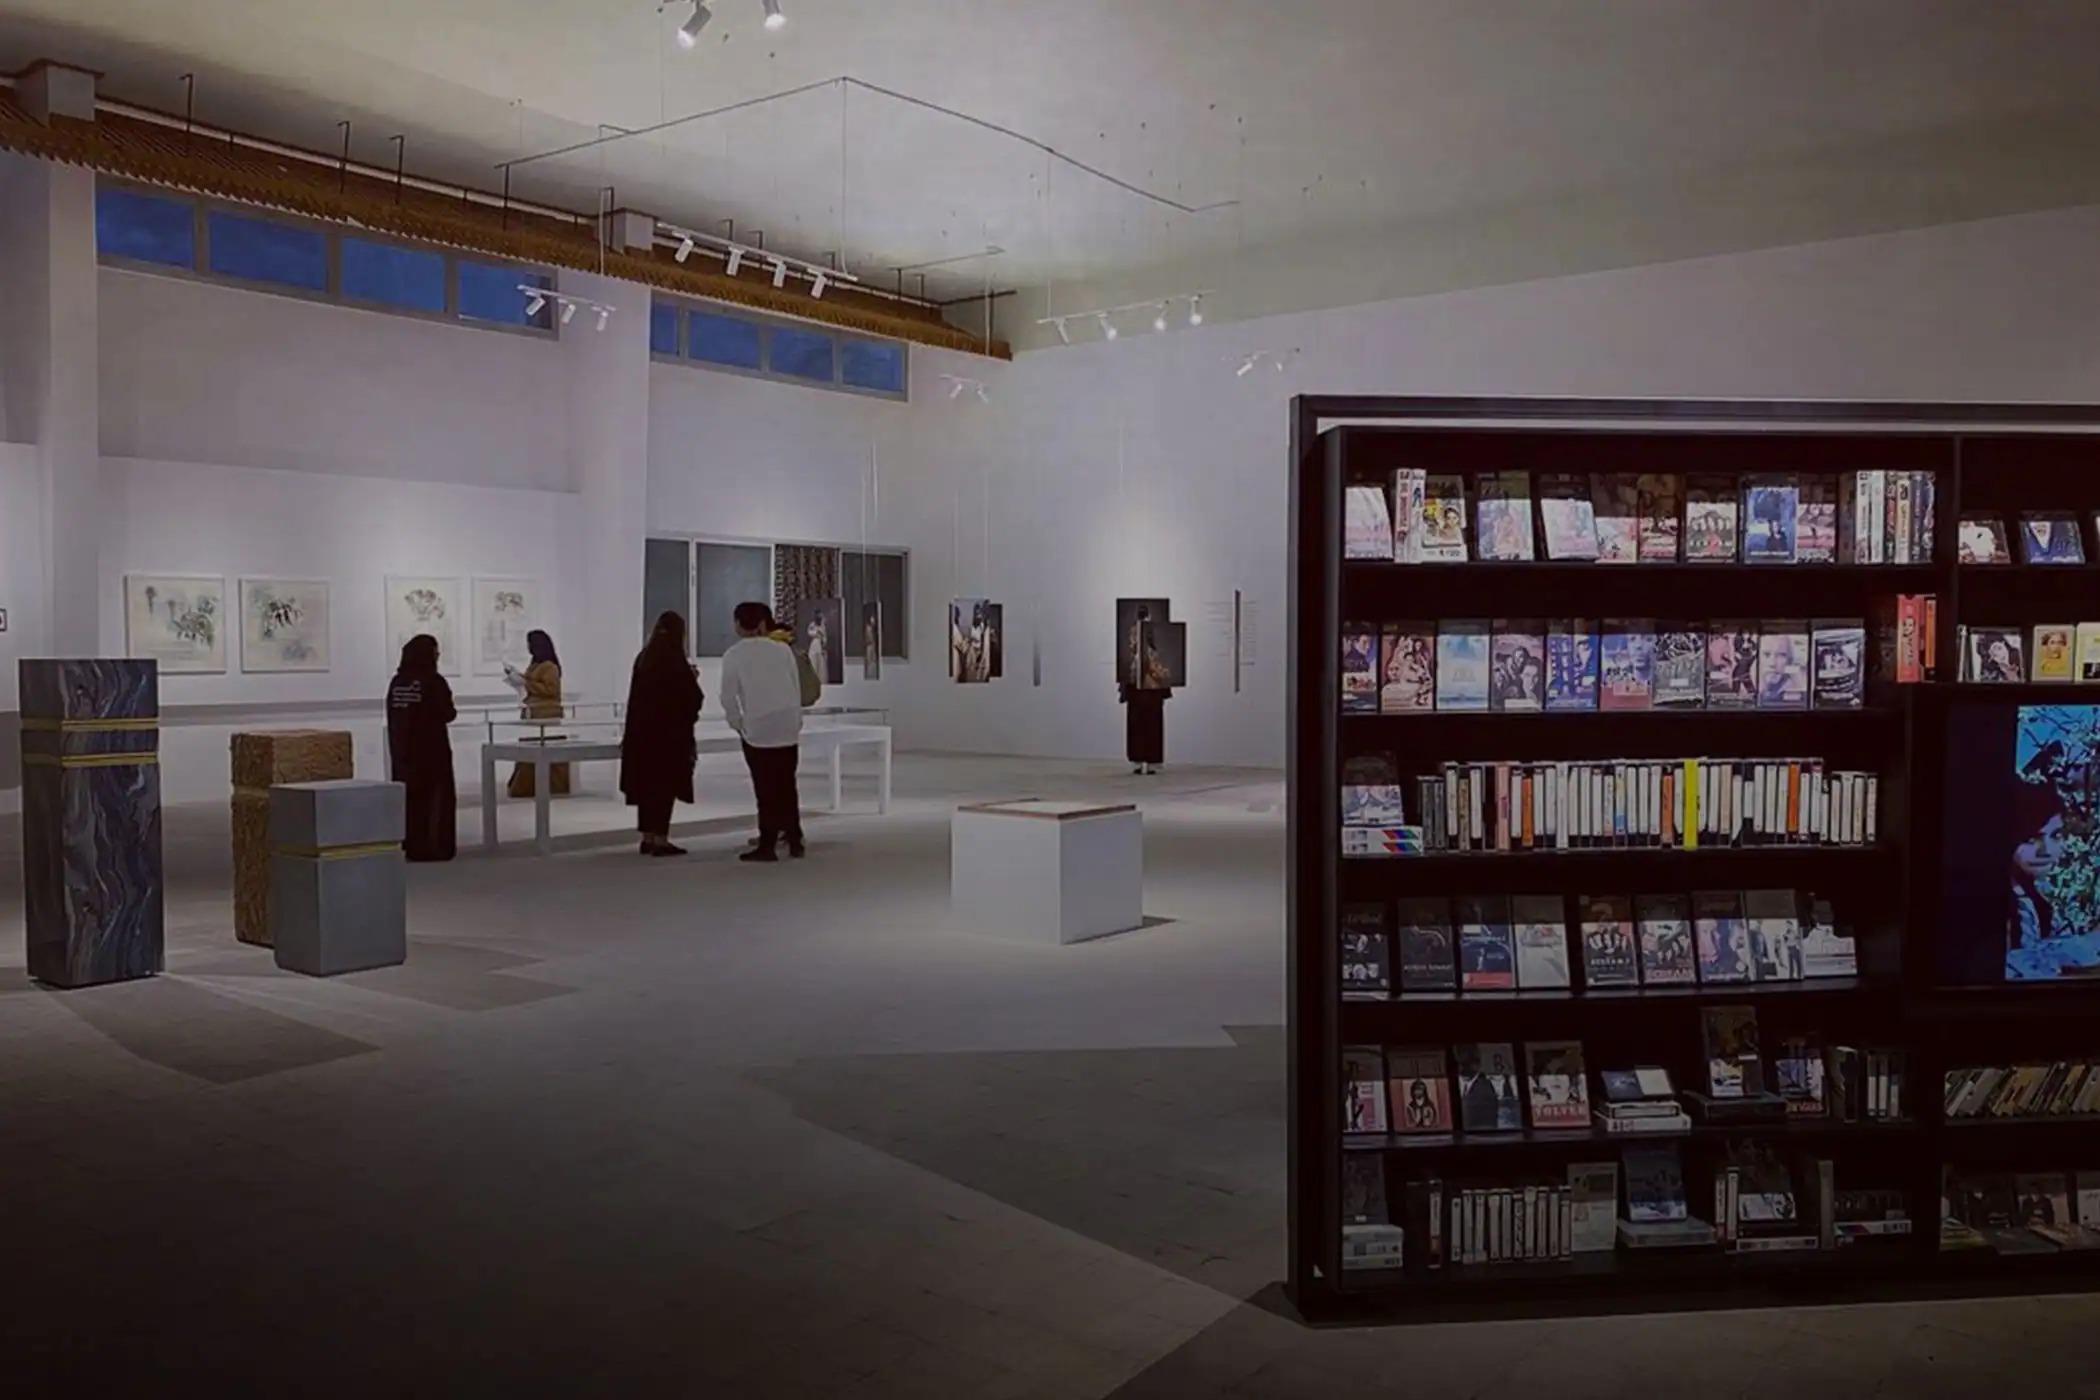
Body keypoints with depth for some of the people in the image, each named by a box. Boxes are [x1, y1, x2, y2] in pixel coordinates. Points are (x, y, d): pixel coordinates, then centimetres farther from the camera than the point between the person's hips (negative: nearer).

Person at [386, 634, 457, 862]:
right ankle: (437, 847, -1)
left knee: (410, 797, 9)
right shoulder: (433, 682, -13)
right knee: (439, 797, 1)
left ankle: (414, 846, 11)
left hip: (402, 749, 6)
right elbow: (447, 714, -15)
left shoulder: (397, 682, 5)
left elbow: (392, 716, 6)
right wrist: (452, 712, 6)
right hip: (431, 749, -6)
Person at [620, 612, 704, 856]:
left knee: (646, 784, 11)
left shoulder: (643, 658, 7)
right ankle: (660, 840, -2)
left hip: (642, 731, 7)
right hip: (670, 732, -7)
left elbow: (636, 694, 13)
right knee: (666, 785, -2)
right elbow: (692, 698, -10)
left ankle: (648, 838, 17)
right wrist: (692, 679, 7)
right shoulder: (675, 661, -13)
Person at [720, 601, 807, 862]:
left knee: (766, 788, 2)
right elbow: (797, 688, 6)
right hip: (788, 727, 3)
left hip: (758, 728, -3)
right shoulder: (782, 649, 5)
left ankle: (767, 845, 4)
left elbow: (729, 696, -6)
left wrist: (737, 724, 8)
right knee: (787, 785, 12)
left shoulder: (733, 655, -3)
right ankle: (794, 841, 16)